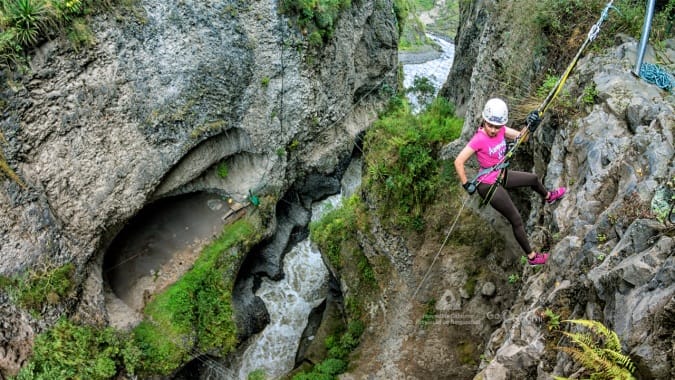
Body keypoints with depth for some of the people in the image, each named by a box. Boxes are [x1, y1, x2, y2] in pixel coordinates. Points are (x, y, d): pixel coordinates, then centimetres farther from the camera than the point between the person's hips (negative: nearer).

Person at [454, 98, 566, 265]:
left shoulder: (500, 130, -10)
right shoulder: (479, 139, -31)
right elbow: (459, 162, -31)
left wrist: (531, 126, -18)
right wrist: (466, 185, -23)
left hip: (501, 176, 8)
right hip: (489, 185, -8)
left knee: (533, 178, 30)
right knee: (516, 220, 1)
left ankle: (548, 196, 66)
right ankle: (532, 257, 18)